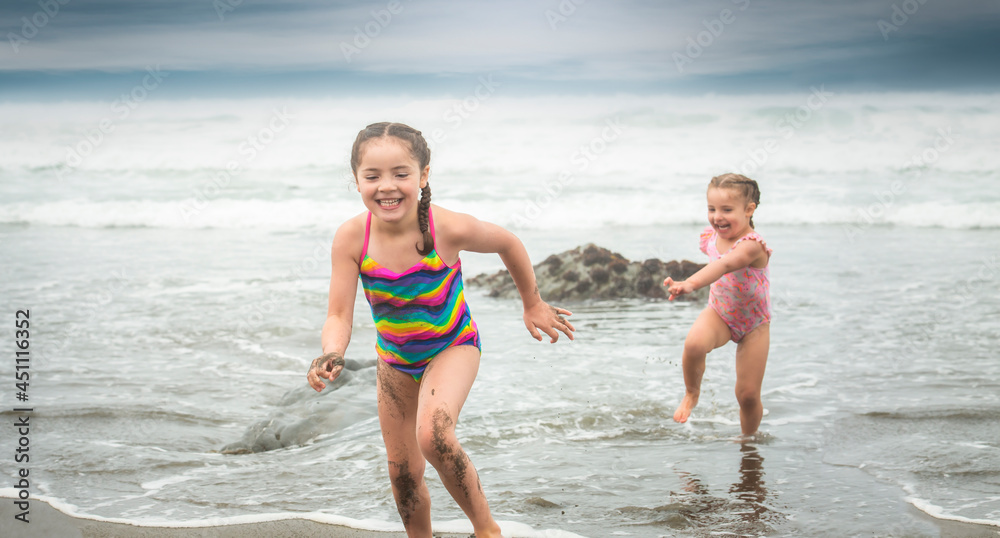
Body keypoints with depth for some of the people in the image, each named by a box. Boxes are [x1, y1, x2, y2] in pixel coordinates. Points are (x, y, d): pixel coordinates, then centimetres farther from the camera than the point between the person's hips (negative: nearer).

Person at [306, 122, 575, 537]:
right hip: (394, 358, 4)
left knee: (433, 436, -30)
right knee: (403, 473, 12)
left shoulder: (450, 229, -28)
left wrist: (533, 305, 5)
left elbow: (508, 244, -8)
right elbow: (339, 316, -20)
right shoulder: (351, 238, -23)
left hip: (453, 347, -4)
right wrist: (332, 355, -42)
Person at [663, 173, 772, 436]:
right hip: (719, 315, 4)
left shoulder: (751, 245, -32)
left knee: (748, 394, 0)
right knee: (694, 343, -32)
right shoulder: (710, 236, -10)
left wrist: (690, 284, -67)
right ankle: (691, 394, -4)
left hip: (754, 325, -3)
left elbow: (724, 265, -52)